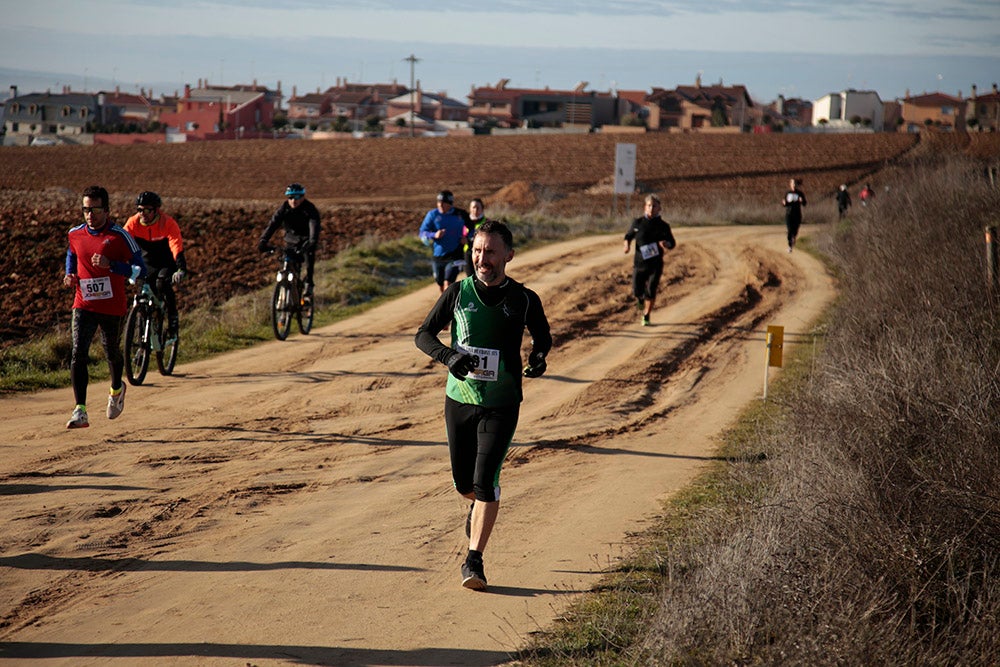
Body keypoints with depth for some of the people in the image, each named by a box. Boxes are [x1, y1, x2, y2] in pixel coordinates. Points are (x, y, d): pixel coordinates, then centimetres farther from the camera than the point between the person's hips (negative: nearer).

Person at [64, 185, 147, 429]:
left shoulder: (119, 236, -11)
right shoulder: (75, 234, 2)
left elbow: (140, 270, -11)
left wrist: (111, 265, -25)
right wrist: (69, 274, 5)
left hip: (113, 306, -2)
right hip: (84, 305, 2)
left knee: (112, 353, 16)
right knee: (78, 354, -15)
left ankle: (116, 390, 49)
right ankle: (80, 412, -17)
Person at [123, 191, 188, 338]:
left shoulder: (168, 223, -24)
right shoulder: (133, 223, -15)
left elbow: (177, 247, -34)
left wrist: (181, 269, -49)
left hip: (167, 264, -3)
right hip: (147, 263, 3)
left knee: (162, 285, -30)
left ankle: (173, 321, -13)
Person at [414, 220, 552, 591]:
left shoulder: (524, 300, -4)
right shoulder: (458, 293, -3)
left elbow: (543, 336, 14)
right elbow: (423, 335, 2)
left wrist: (538, 357, -8)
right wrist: (448, 356, -18)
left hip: (501, 405, -2)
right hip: (459, 399, 2)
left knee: (485, 481, -15)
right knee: (463, 483, 12)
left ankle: (474, 560, -10)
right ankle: (479, 506, 48)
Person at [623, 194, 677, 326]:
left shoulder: (663, 226, -1)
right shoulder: (637, 223, 1)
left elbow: (672, 244, 7)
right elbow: (628, 236, 15)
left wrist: (666, 244, -16)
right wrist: (627, 245, -7)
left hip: (655, 264, -1)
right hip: (639, 263, 1)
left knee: (651, 292, -7)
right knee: (637, 291, 0)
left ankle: (646, 317, 12)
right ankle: (640, 298, 38)